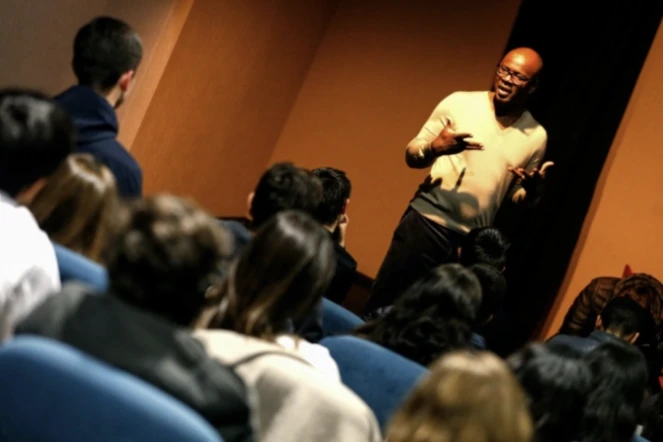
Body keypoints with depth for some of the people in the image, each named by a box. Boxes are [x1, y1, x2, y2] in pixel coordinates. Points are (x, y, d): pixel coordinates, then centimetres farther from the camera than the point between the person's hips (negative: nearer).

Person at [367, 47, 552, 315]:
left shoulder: (536, 137, 4)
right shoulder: (460, 103, -2)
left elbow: (519, 198, 15)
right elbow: (412, 155, 1)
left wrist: (533, 190, -9)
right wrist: (434, 148, -21)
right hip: (426, 222, -1)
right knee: (384, 302, -3)